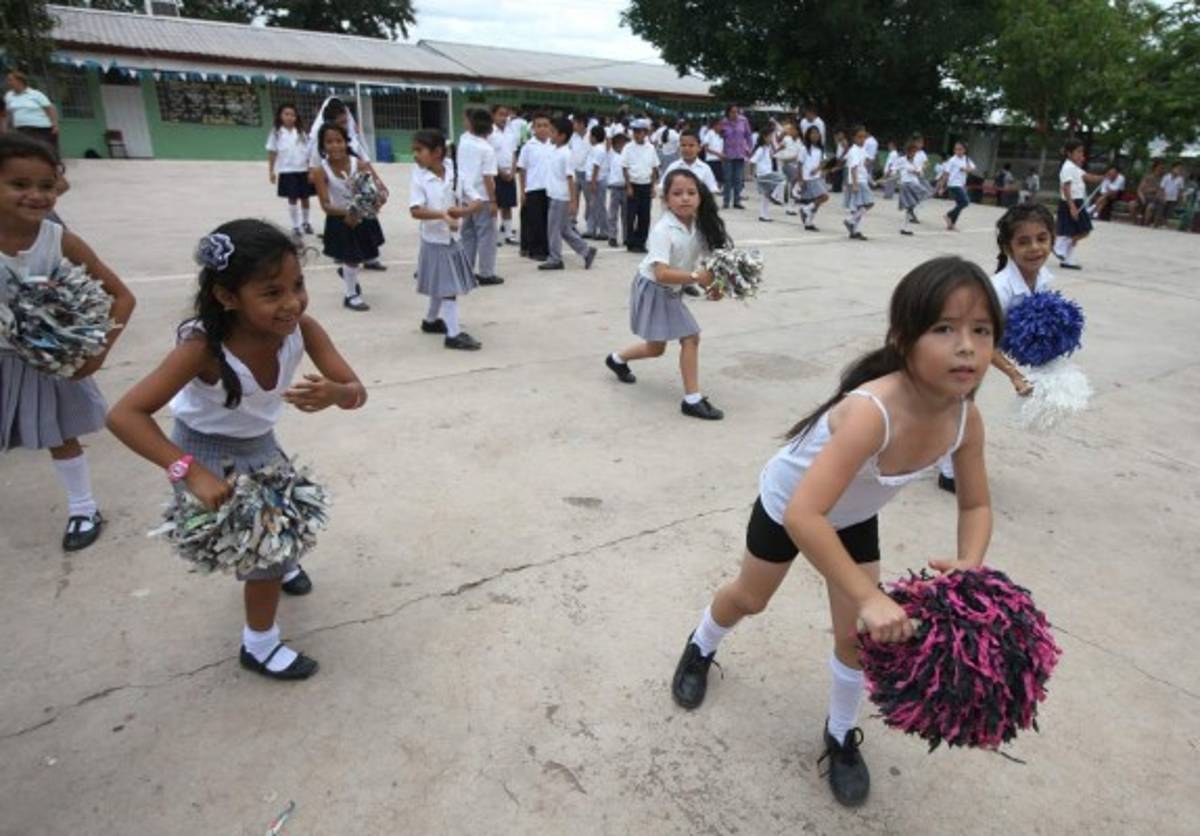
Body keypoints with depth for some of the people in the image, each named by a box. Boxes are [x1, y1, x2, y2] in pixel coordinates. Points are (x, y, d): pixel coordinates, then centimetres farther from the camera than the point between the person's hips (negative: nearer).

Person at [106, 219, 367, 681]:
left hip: (260, 443, 5)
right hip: (210, 453, -5)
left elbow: (357, 392, -23)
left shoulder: (301, 328, -25)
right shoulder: (203, 347, -36)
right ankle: (259, 647, 22)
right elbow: (124, 414, -36)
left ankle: (278, 564, 63)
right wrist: (192, 472, -44)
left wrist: (334, 393, -47)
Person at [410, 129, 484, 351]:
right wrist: (442, 214, -33)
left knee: (442, 286, 19)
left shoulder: (455, 173, -4)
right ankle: (454, 334, 2)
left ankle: (430, 321, 40)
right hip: (434, 239, -4)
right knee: (447, 287, -4)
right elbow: (415, 211, -21)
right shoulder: (419, 177, -10)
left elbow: (478, 202, -6)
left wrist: (462, 211, -25)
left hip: (452, 238, 4)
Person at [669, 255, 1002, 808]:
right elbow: (802, 516, -50)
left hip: (854, 515, 5)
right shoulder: (871, 412, -46)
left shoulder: (966, 420, -24)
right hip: (789, 502, -4)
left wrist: (969, 566, -27)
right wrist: (869, 597, -48)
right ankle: (700, 648, 53)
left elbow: (976, 505, -8)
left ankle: (841, 736, 35)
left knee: (859, 635, 6)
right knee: (750, 598, 19)